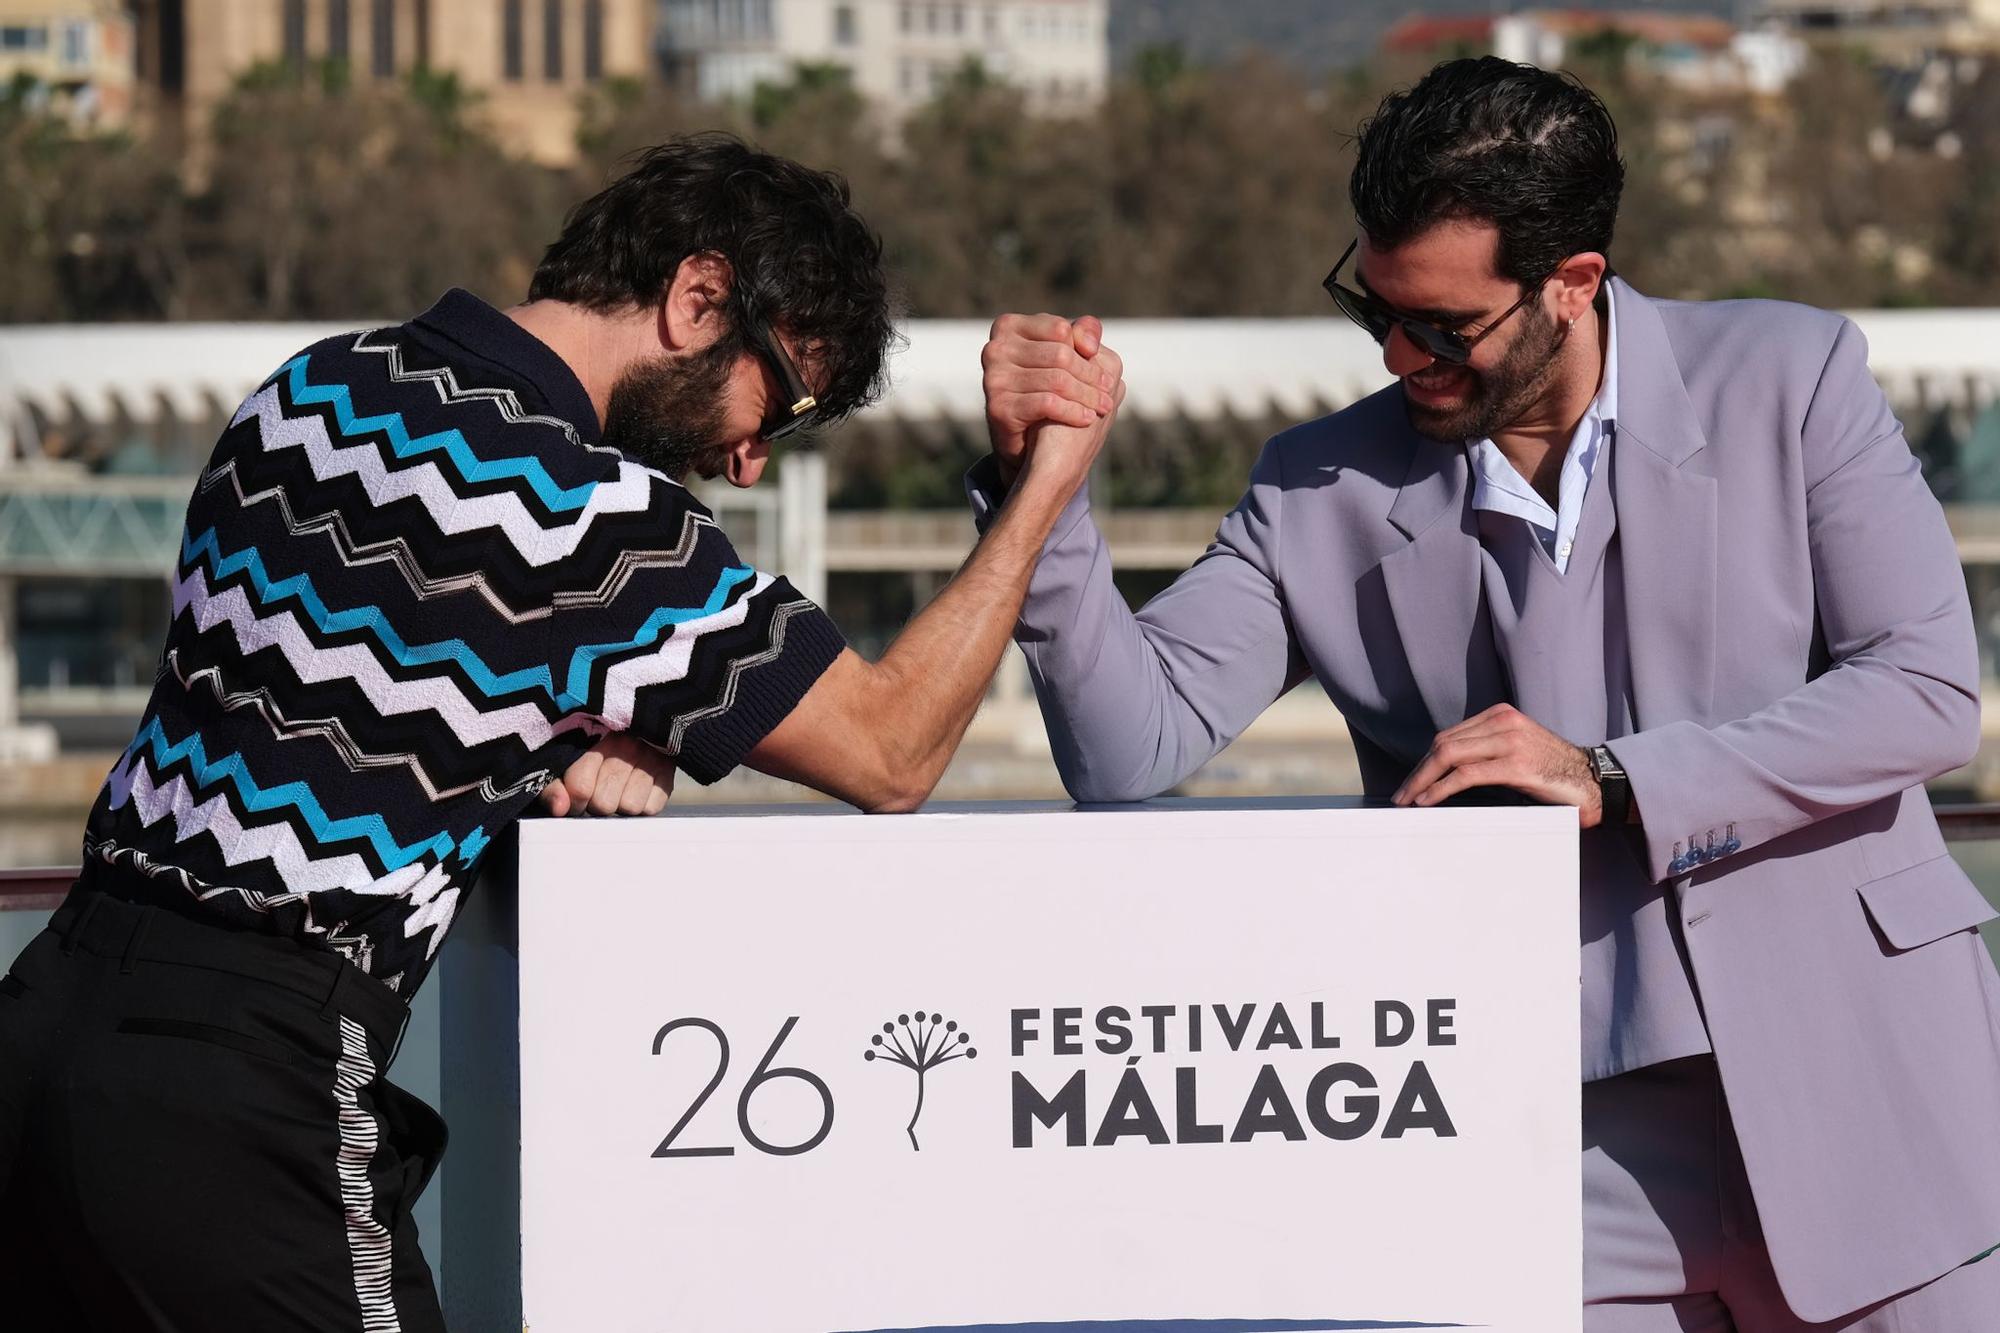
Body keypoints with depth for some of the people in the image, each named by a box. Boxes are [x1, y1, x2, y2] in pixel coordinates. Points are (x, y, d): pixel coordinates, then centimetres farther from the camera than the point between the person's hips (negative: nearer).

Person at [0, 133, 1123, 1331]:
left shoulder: (318, 388, 11)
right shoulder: (591, 514, -13)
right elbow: (892, 756, -3)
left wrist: (594, 750, 7)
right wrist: (1049, 484, 5)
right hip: (232, 1086, -8)